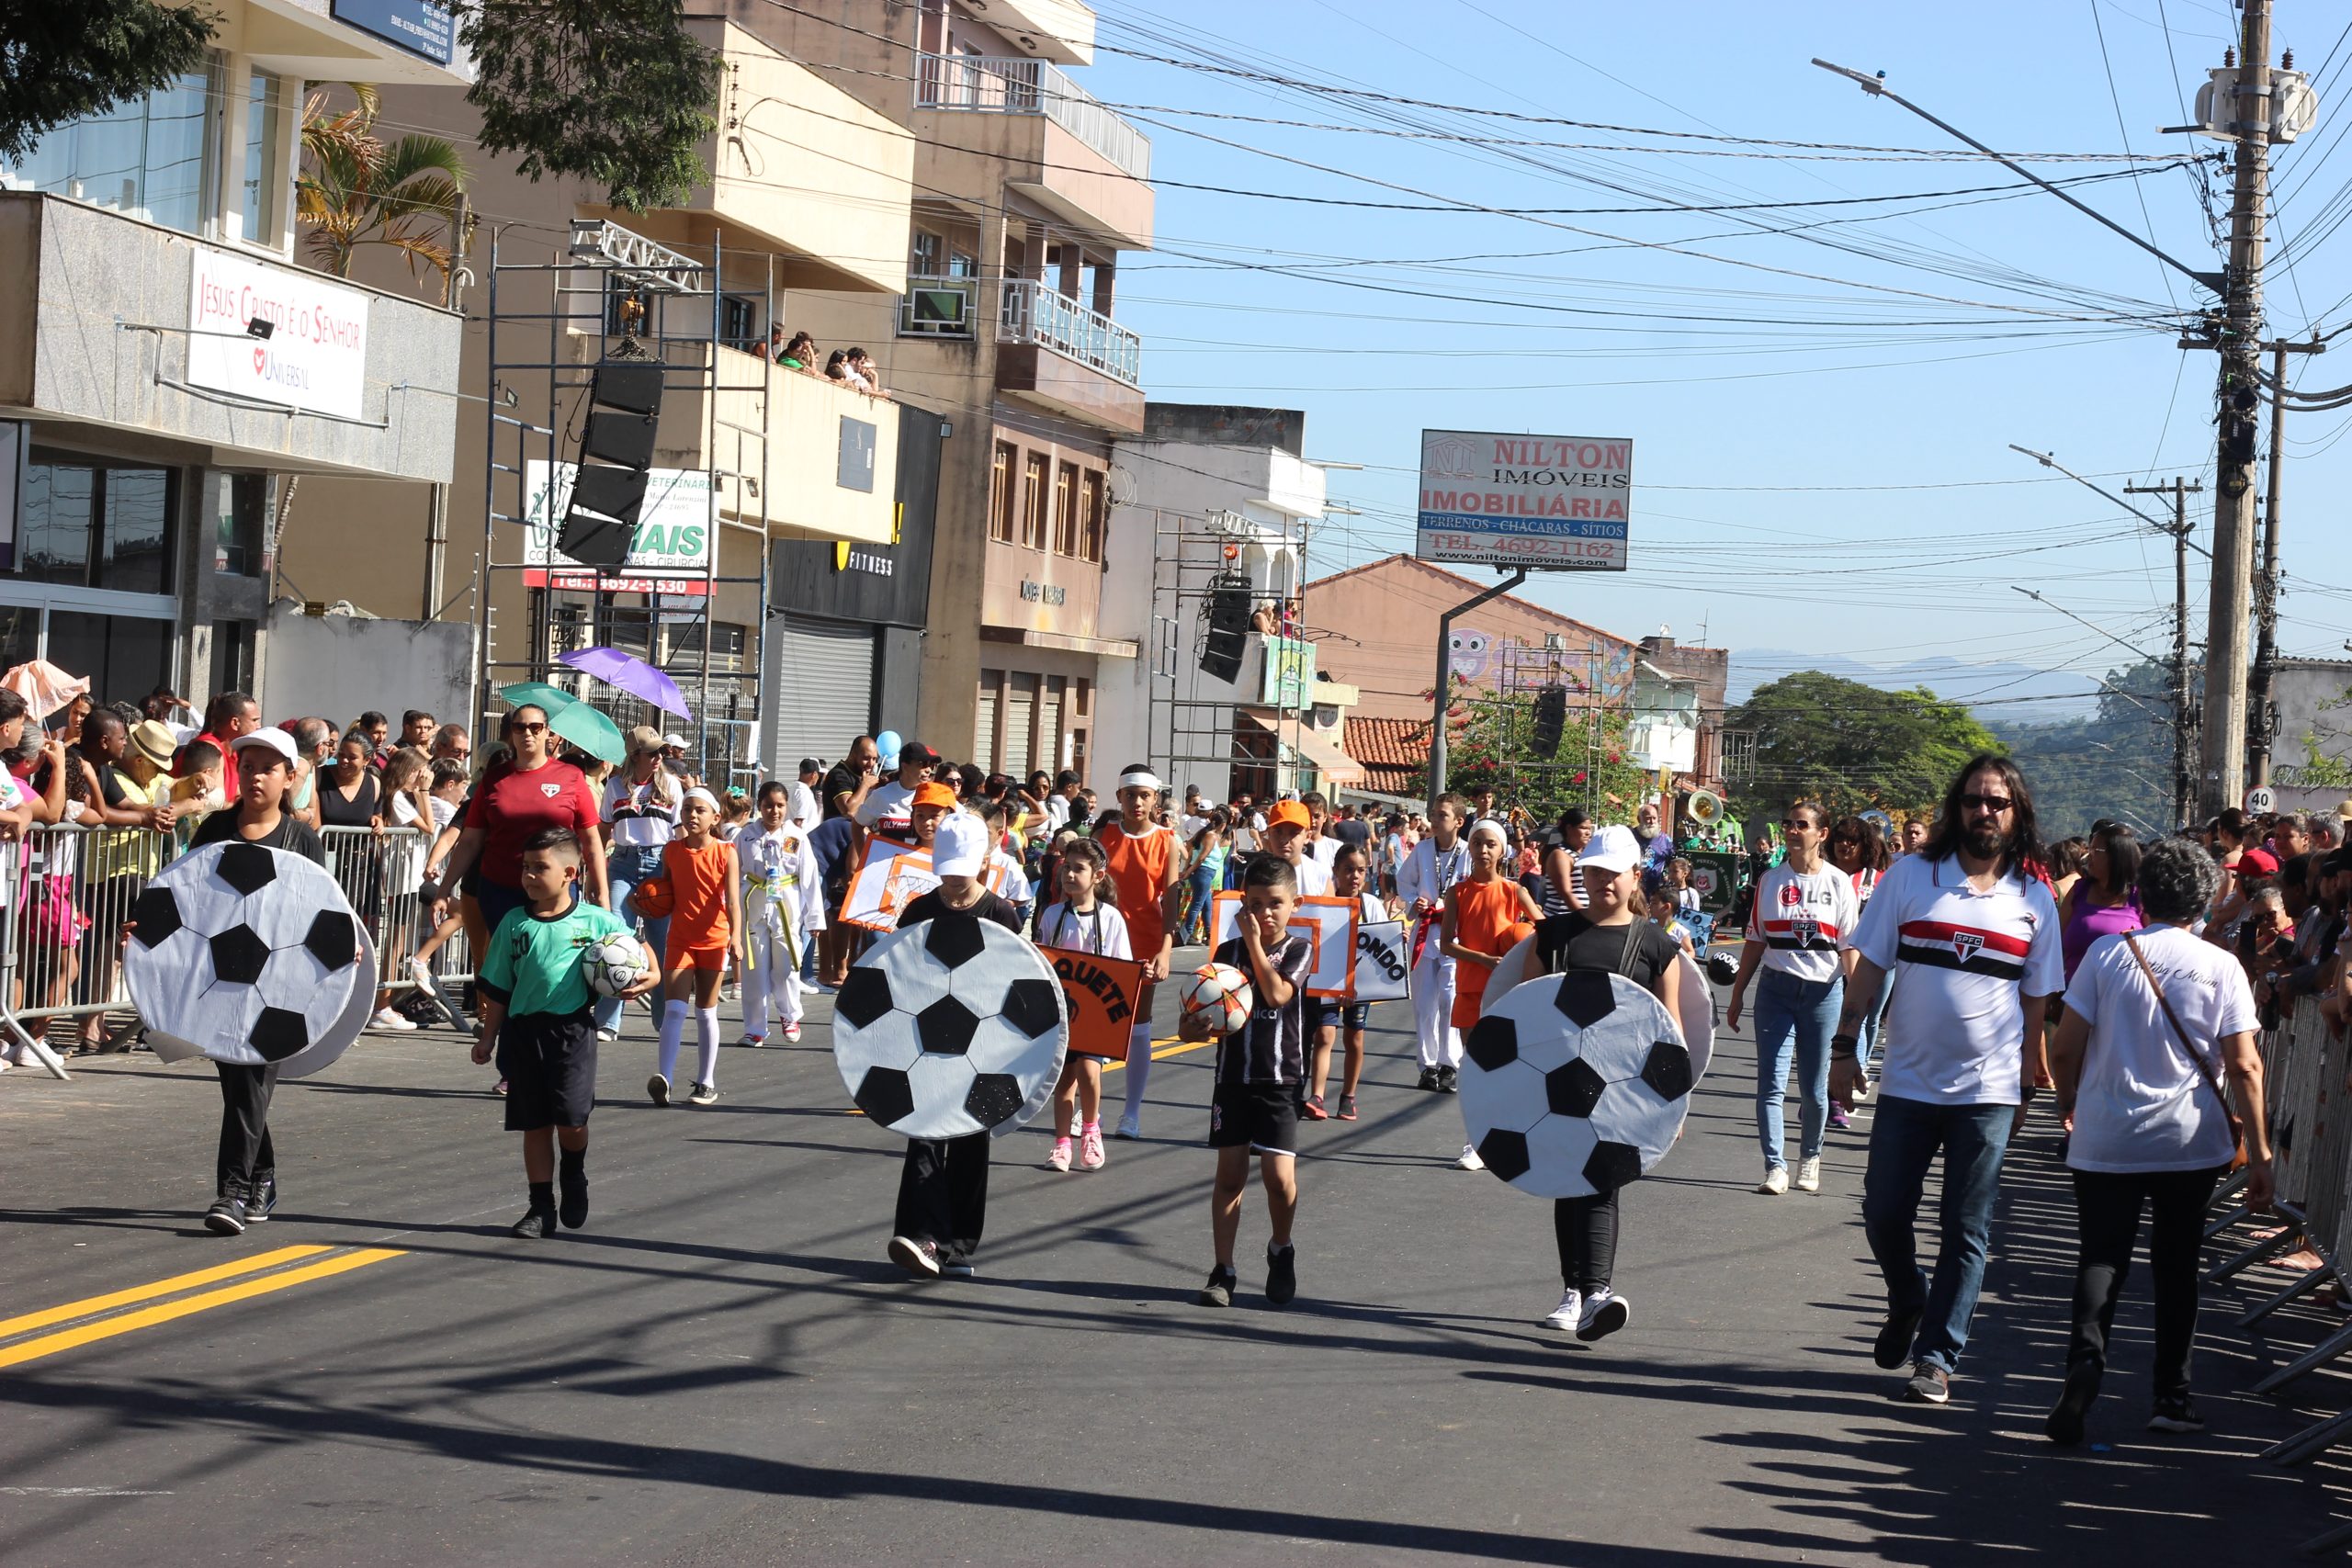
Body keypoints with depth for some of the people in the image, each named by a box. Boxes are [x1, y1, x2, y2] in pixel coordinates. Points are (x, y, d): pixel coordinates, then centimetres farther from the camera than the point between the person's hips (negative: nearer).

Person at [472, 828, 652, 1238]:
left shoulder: (596, 921, -1)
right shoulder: (515, 923, 4)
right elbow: (498, 988, 10)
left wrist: (649, 977, -3)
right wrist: (488, 1036, 9)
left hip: (572, 1028, -2)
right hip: (524, 1030, 2)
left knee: (571, 1119, -9)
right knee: (534, 1124, 6)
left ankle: (575, 1178, 22)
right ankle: (541, 1208, 14)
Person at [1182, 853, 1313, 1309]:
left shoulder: (1299, 950, -2)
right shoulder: (1228, 951, 6)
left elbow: (1276, 994, -18)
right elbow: (1205, 1009, 8)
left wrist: (1255, 944, -14)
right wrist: (1196, 1025, -14)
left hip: (1281, 1079, -3)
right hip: (1233, 1076, 3)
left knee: (1279, 1175, -10)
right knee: (1230, 1174, 4)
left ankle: (1281, 1250, 17)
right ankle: (1223, 1271, 11)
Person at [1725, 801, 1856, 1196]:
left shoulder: (1838, 882, 1)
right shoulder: (1771, 880, 7)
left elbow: (1849, 947, 1)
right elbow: (1755, 941, 12)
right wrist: (1737, 993, 10)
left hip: (1823, 991, -2)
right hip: (1776, 988, 2)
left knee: (1814, 1089, 4)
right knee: (1770, 1083, -6)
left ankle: (1810, 1157, 24)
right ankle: (1775, 1166, -4)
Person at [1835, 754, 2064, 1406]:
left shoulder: (2034, 900, 4)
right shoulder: (1910, 876, 0)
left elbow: (2036, 1002, 9)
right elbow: (1868, 968, 2)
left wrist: (2030, 1083, 8)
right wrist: (1844, 1048, -3)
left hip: (1988, 1090, 0)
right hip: (1908, 1082, 0)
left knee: (1967, 1231, 1)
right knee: (1884, 1213, 5)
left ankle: (1935, 1357, 9)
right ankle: (1908, 1304, 33)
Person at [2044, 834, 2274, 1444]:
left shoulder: (2107, 953, -4)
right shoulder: (2221, 967, -2)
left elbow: (2064, 1051, -4)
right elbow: (2245, 1066, -7)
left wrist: (2069, 1103, 15)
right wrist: (2260, 1154, -3)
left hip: (2106, 1142, -1)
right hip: (2191, 1143, 1)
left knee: (2101, 1257, 4)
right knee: (2176, 1266, 14)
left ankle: (2086, 1354, -22)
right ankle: (2173, 1394, 17)